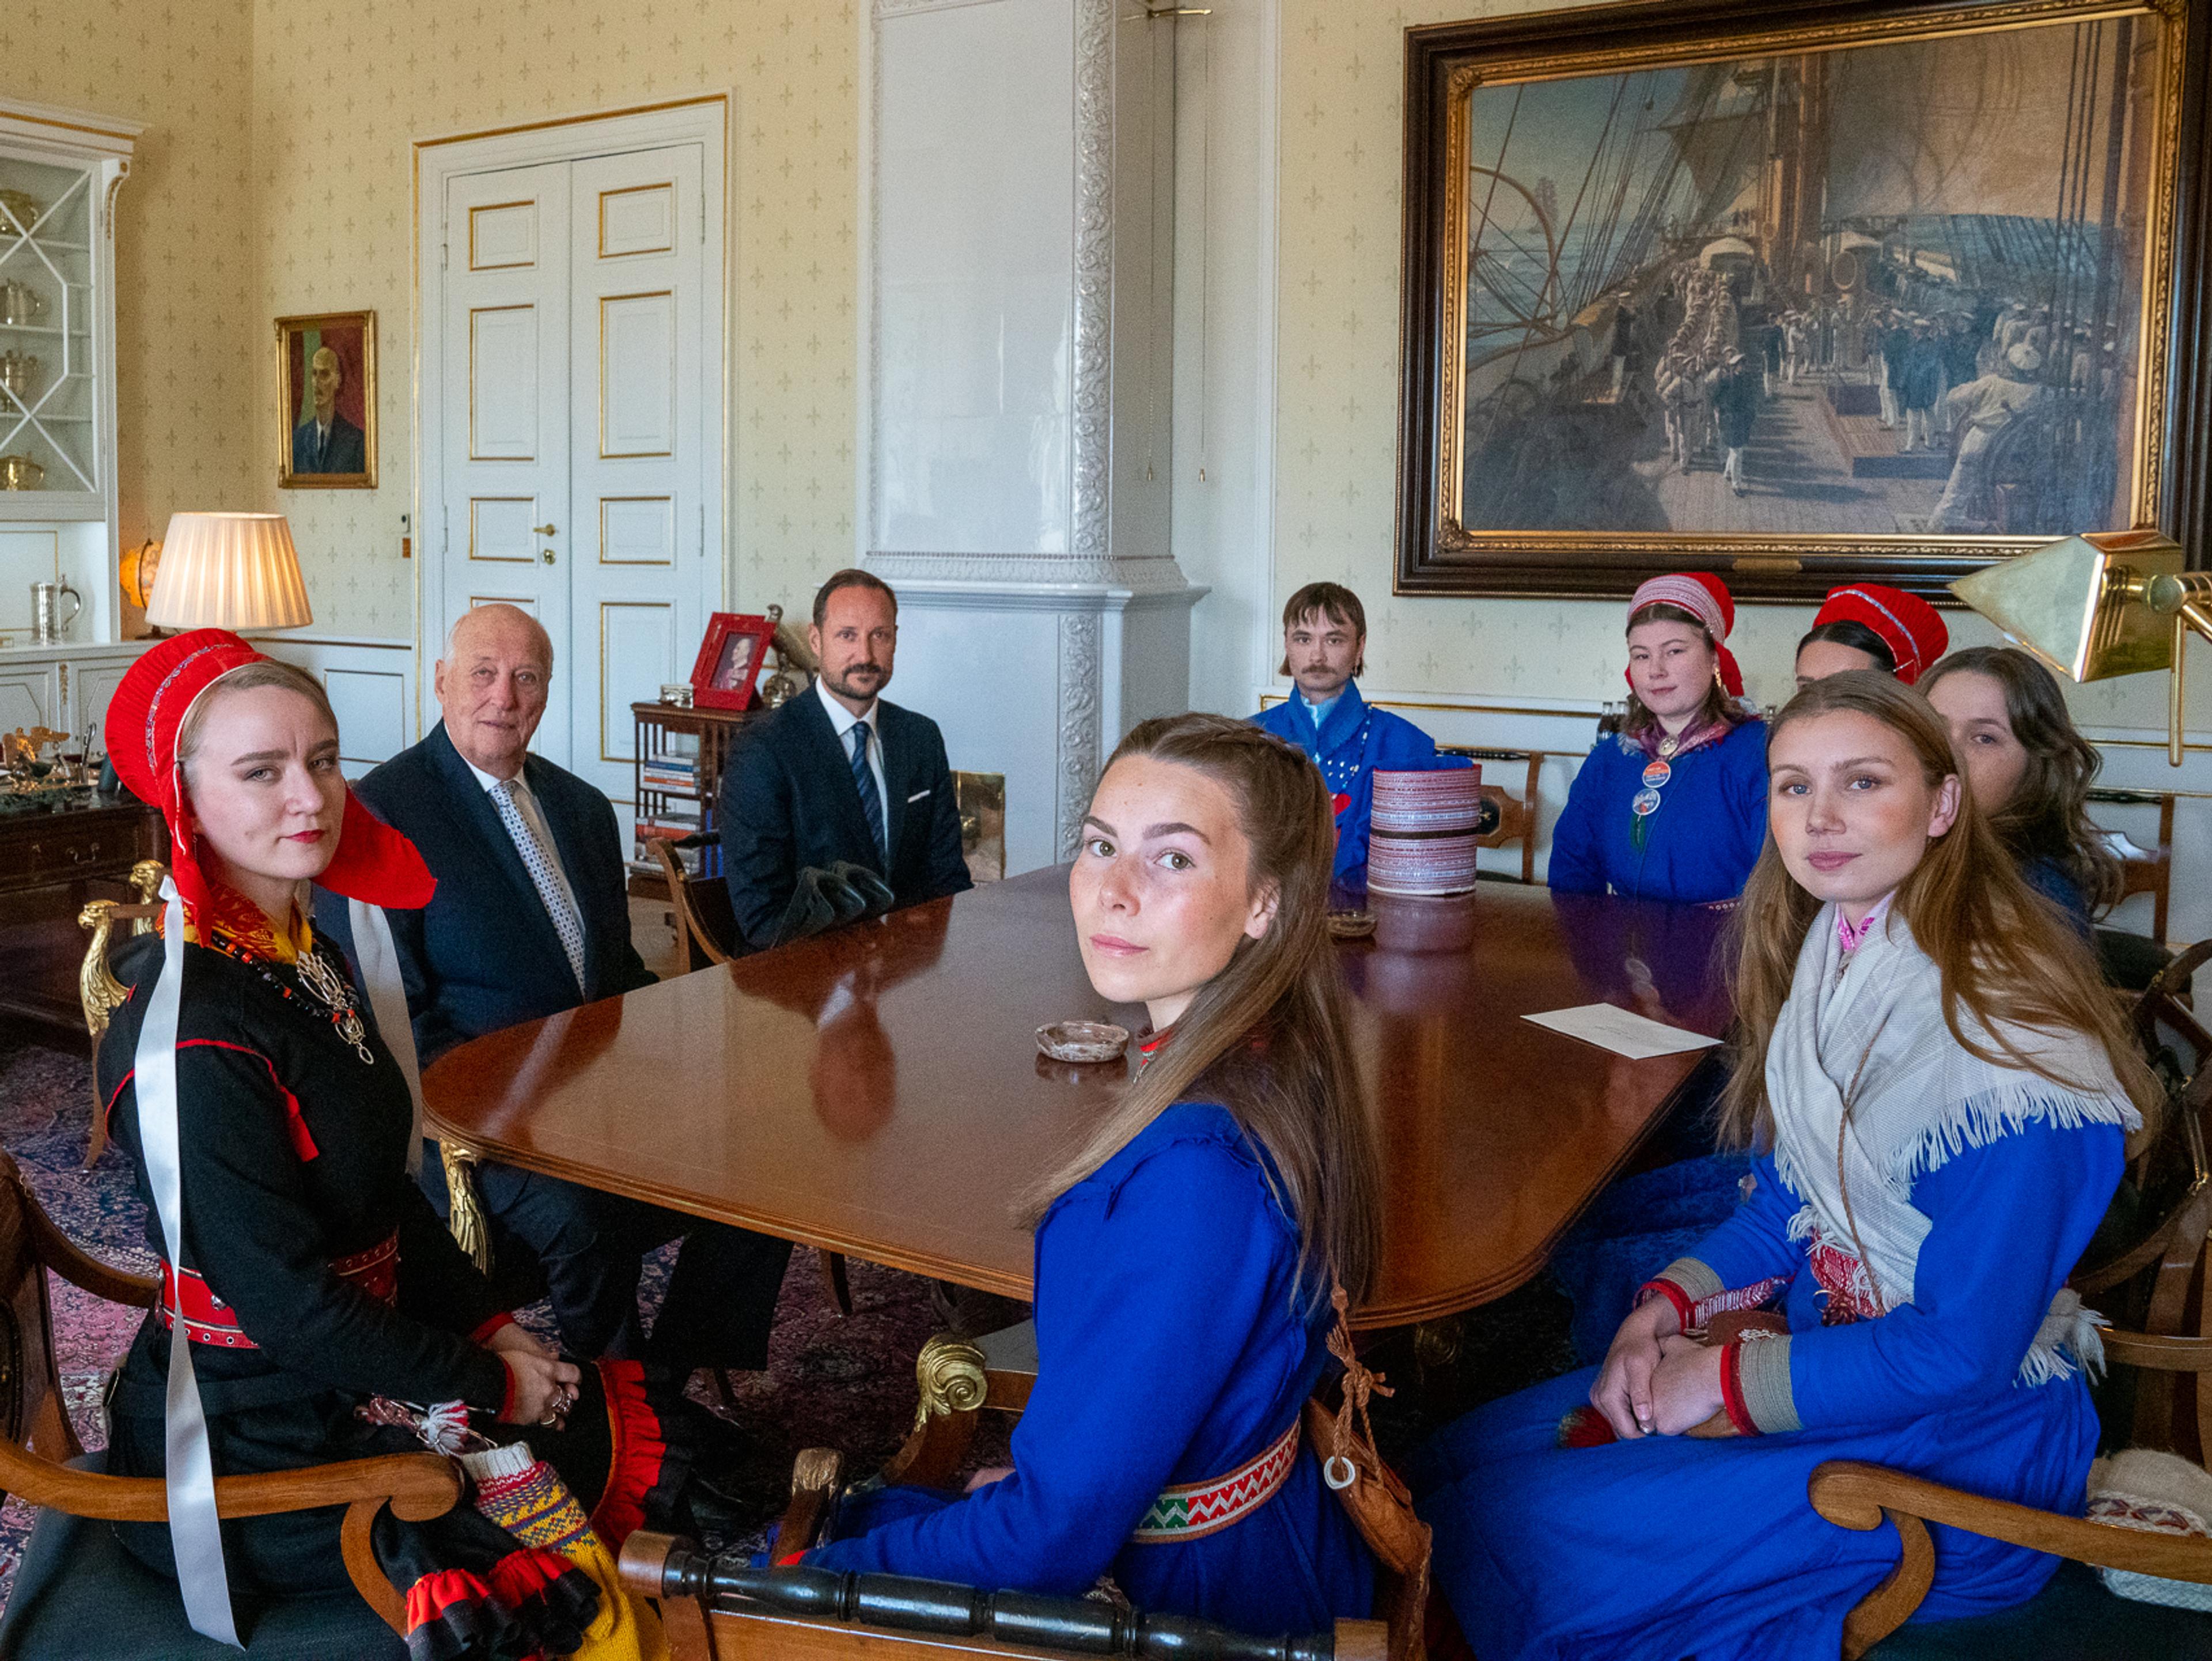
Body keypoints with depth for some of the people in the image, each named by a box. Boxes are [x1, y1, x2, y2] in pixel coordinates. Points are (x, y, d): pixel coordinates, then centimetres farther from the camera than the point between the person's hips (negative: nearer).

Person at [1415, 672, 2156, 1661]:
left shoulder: (2003, 1028, -25)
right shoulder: (1828, 966, 1)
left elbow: (1966, 1350, -24)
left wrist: (1731, 1378, -17)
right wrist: (1670, 1307, -5)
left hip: (1955, 1439, -8)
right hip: (1826, 1346, 8)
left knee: (1513, 1538, -14)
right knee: (1456, 1464, 1)